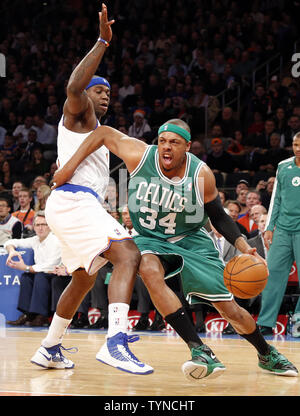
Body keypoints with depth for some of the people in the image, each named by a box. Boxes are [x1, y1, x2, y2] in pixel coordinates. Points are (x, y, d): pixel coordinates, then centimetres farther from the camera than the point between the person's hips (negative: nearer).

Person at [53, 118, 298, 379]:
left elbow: (218, 216, -4)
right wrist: (71, 166, -17)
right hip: (151, 239, 0)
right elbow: (104, 133, -10)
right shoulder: (140, 156, -21)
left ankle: (267, 355, 31)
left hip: (192, 240, 0)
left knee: (230, 309, 0)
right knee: (150, 271, -37)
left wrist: (245, 248, -16)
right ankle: (201, 352, -36)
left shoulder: (201, 175, -18)